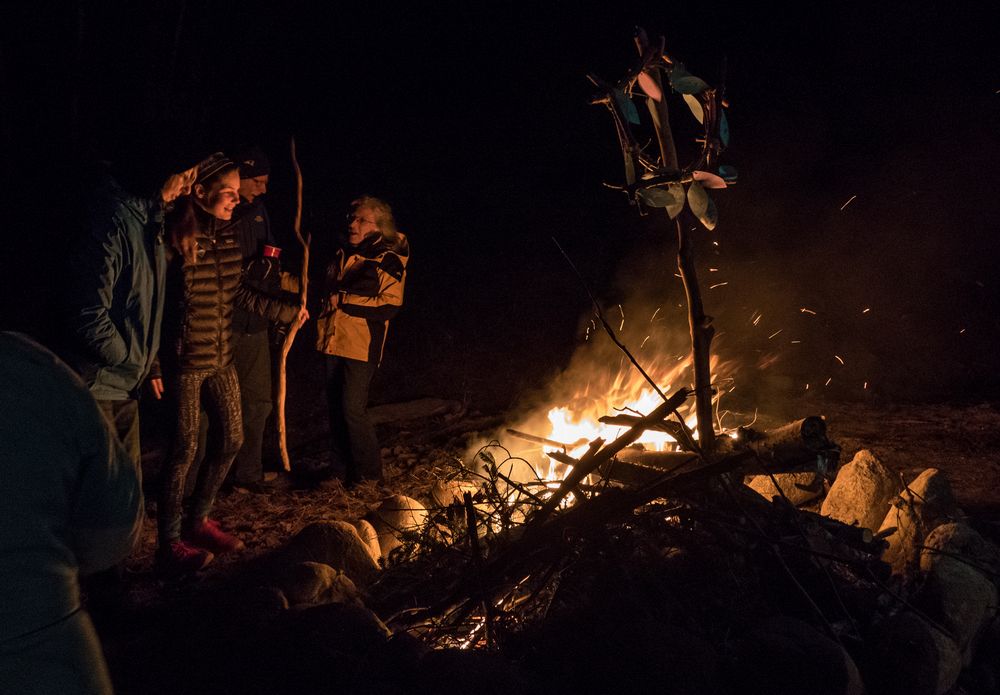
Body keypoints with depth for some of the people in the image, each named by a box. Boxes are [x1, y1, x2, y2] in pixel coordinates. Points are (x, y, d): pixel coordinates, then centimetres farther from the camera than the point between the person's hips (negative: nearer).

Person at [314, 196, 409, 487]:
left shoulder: (388, 261, -8)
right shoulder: (343, 255, 15)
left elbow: (389, 306, -16)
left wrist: (344, 300, -15)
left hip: (362, 346, -7)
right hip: (334, 342, 7)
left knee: (353, 409, -7)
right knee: (336, 406, 11)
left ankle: (369, 471, 10)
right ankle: (340, 466, 24)